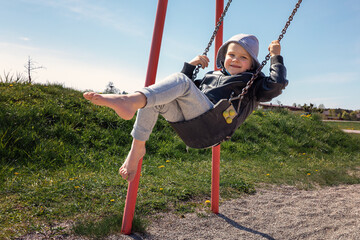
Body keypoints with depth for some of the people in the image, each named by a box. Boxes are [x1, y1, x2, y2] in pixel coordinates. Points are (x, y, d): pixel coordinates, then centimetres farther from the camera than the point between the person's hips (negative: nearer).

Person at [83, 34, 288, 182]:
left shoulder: (252, 84, 21)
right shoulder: (212, 76, 36)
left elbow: (277, 85, 2)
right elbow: (190, 88, 39)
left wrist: (276, 57, 12)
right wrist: (191, 65, 29)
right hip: (187, 120, 6)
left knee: (180, 81, -29)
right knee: (152, 98, -16)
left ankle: (131, 101, -49)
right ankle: (138, 146, -19)